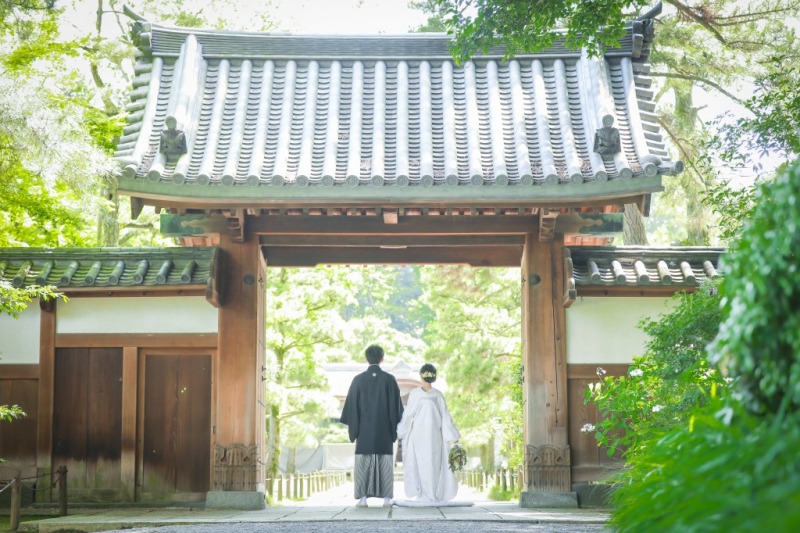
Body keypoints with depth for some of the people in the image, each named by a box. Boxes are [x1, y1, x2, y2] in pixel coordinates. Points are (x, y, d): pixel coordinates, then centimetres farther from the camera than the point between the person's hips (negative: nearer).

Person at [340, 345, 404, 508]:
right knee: (385, 462, 3)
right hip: (384, 429, 0)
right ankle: (387, 498, 1)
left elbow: (351, 403, -1)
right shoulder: (389, 379, -2)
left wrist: (350, 425, 7)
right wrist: (397, 425, 9)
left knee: (363, 462, 2)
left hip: (364, 428, 0)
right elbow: (396, 404, 0)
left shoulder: (358, 380, -2)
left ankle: (363, 498, -3)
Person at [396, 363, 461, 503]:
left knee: (420, 463, 4)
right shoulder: (438, 395, -4)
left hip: (418, 434, -1)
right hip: (435, 435, 1)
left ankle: (423, 495, 3)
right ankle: (435, 495, 6)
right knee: (434, 464, 6)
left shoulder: (414, 393, -8)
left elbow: (407, 415, -5)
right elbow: (445, 417, -3)